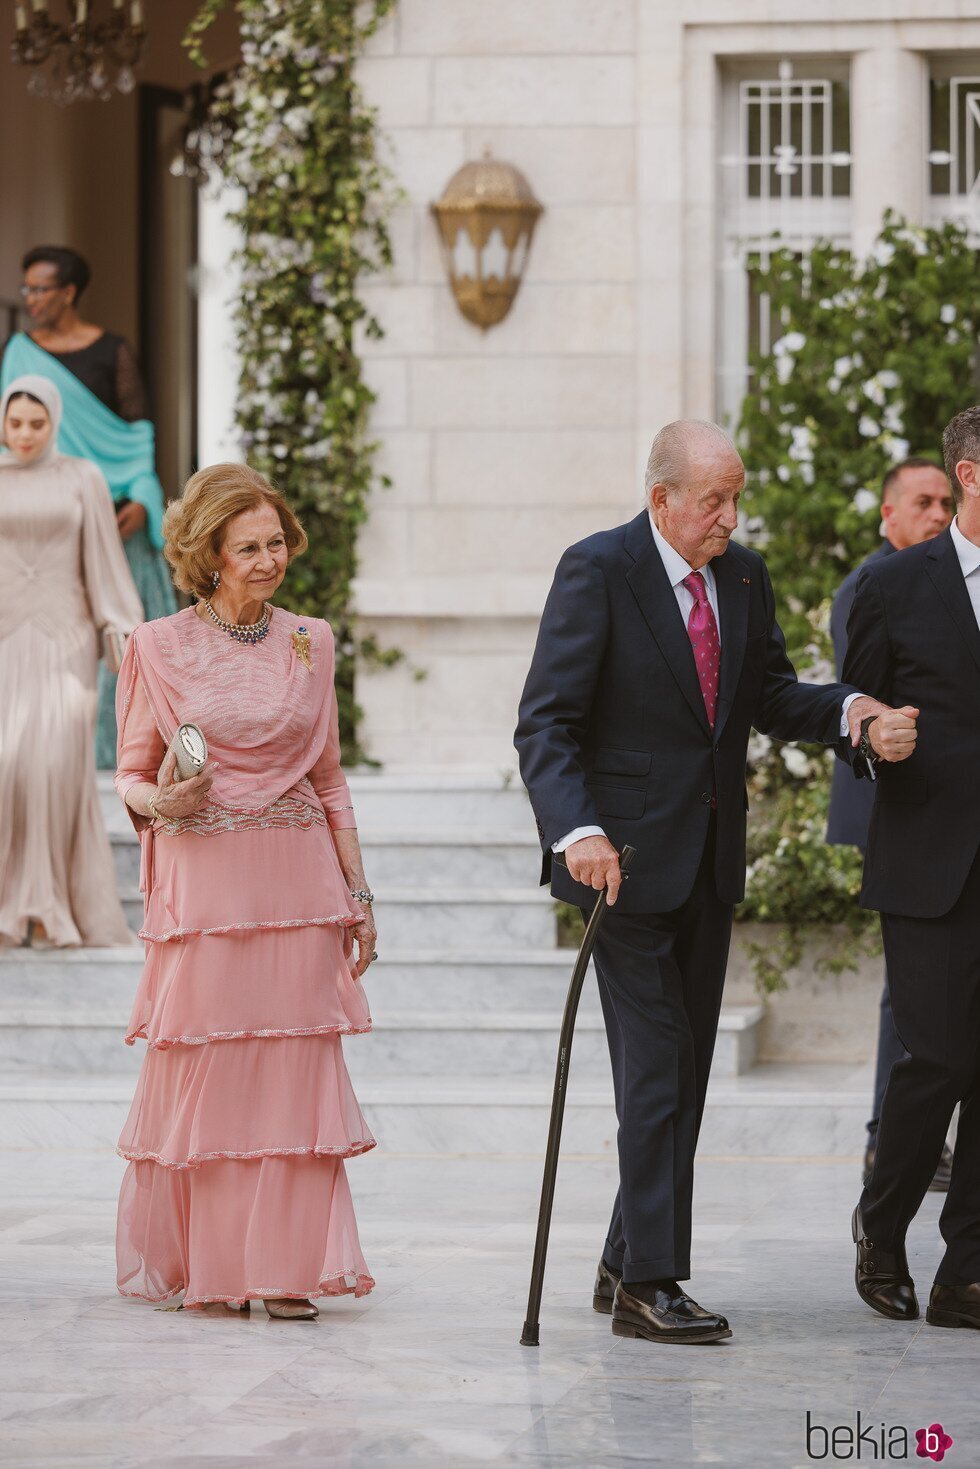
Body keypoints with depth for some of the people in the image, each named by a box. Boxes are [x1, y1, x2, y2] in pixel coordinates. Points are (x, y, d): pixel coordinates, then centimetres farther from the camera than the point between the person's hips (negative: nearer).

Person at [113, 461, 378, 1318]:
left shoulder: (309, 642, 9)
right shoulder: (159, 648, 0)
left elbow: (329, 776, 14)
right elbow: (132, 775, 5)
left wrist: (358, 894, 11)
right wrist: (163, 802, -18)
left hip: (300, 880, 3)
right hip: (204, 881, -3)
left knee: (296, 1072, 0)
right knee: (201, 1071, -1)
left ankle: (284, 1267, 5)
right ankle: (199, 1264, 12)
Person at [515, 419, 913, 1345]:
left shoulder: (743, 575, 7)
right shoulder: (598, 572, -12)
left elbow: (769, 696, 15)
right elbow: (546, 723, -15)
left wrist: (848, 709, -7)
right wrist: (577, 831, -30)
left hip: (710, 860, 7)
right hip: (626, 854, -7)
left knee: (685, 1067, 10)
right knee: (656, 1067, -10)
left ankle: (625, 1265, 21)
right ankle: (649, 1284, -6)